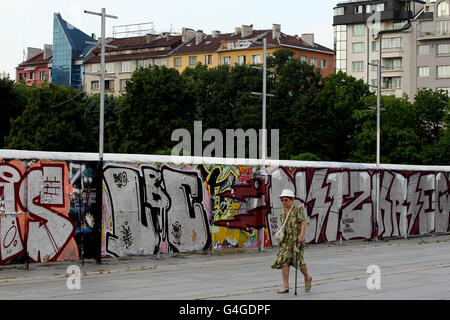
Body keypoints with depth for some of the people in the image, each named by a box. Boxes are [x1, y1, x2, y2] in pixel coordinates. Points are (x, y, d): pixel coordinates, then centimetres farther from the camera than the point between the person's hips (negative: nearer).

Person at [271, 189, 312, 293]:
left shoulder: (298, 209, -4)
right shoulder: (282, 212, 14)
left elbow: (303, 222, -13)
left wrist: (301, 234, -26)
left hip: (296, 239, -5)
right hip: (286, 240, 5)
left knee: (298, 260, -5)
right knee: (283, 260, -7)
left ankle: (307, 278, 23)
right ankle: (285, 286, -7)